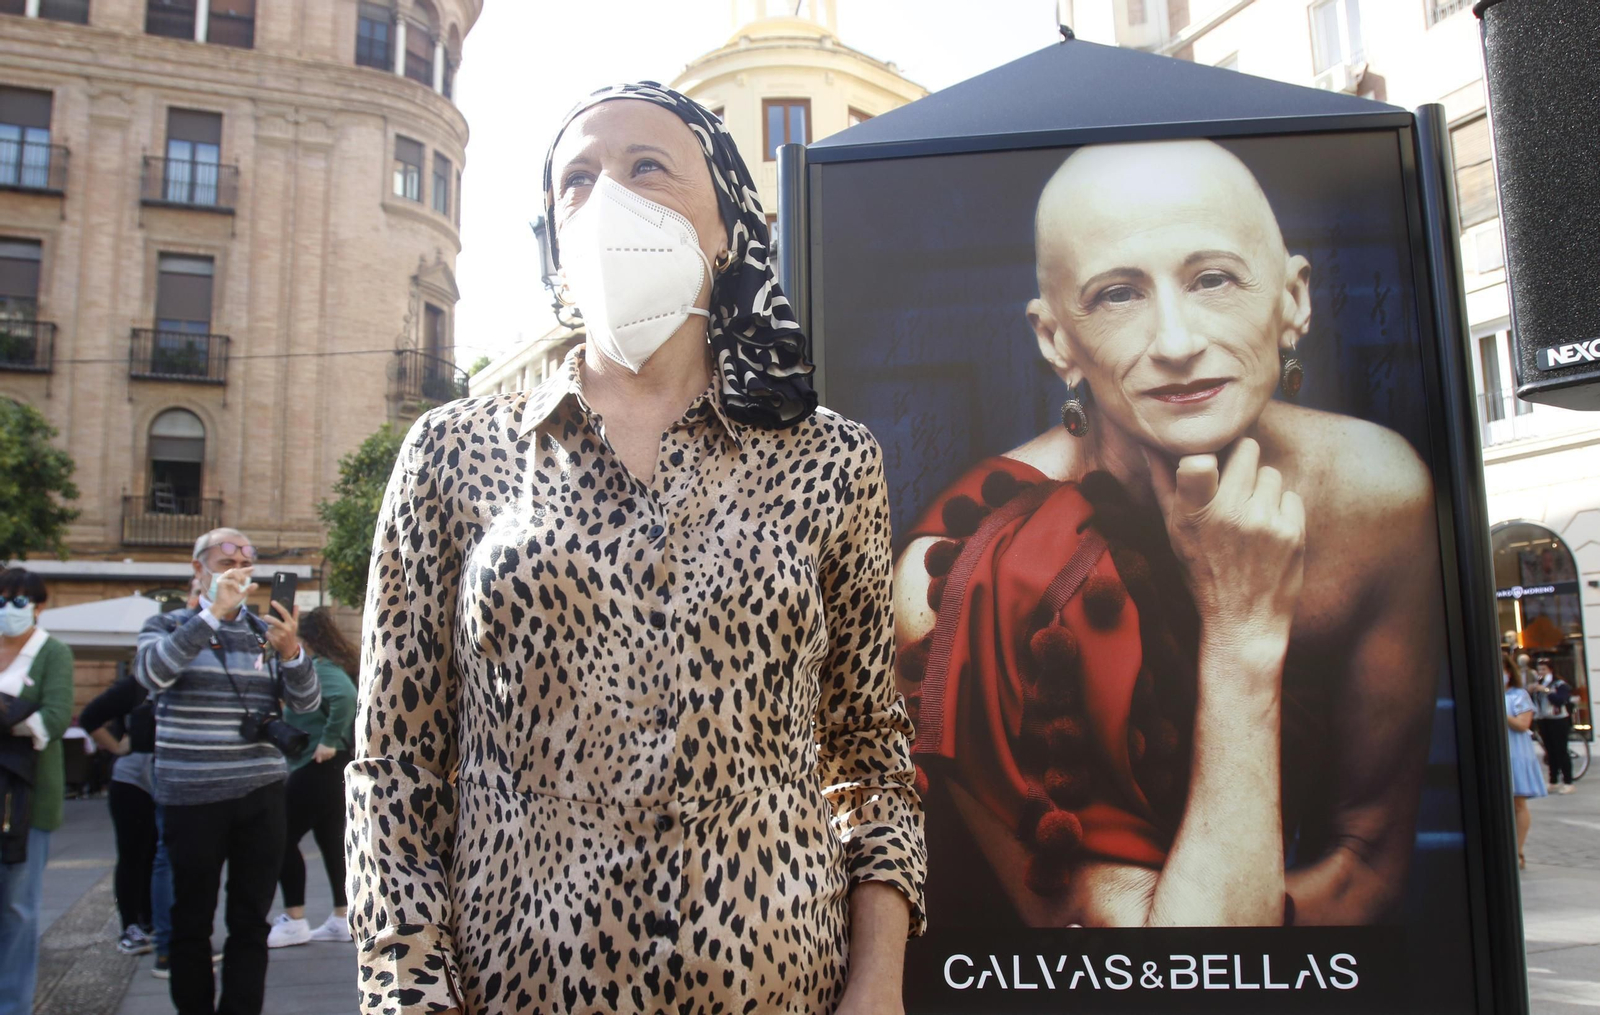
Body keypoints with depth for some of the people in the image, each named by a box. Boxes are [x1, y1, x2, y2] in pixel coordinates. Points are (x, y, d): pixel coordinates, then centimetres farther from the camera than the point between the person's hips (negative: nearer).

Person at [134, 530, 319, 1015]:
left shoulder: (267, 631, 10)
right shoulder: (169, 625, 5)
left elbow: (307, 702, 0)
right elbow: (151, 673, -17)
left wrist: (291, 650, -20)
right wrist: (213, 613, -25)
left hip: (261, 795, 2)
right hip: (192, 797, -2)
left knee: (251, 921, 6)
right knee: (192, 920, 6)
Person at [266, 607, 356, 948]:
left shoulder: (319, 668, -16)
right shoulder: (339, 665, 12)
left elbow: (345, 697, -35)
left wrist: (329, 741, -26)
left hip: (318, 767, -10)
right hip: (334, 768, 10)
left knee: (284, 839, -1)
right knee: (331, 840, 13)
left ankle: (294, 922, 4)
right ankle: (341, 919, 17)